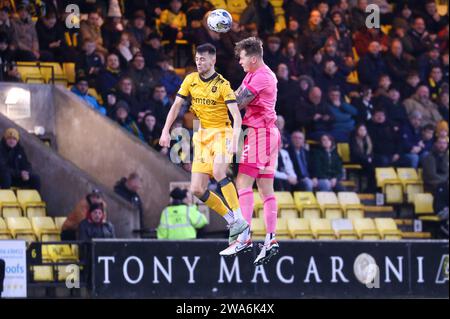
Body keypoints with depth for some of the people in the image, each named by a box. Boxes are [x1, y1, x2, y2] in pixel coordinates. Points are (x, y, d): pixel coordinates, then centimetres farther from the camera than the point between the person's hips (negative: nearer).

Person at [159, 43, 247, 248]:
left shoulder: (222, 85, -12)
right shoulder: (191, 80, 4)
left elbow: (236, 116, -20)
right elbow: (176, 106, 11)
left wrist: (234, 140, -34)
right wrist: (166, 131, 1)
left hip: (221, 133, -6)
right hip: (202, 137, 6)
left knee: (218, 171, -33)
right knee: (197, 190, -4)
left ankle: (240, 220, -29)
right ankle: (231, 220, 11)